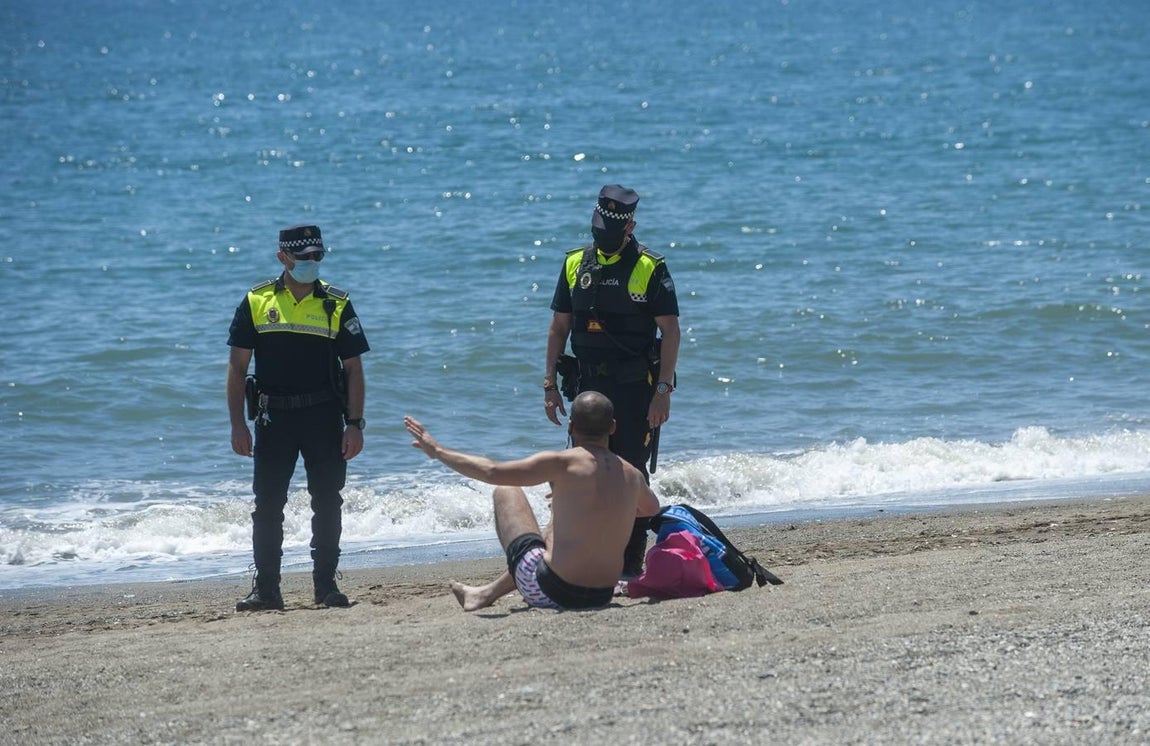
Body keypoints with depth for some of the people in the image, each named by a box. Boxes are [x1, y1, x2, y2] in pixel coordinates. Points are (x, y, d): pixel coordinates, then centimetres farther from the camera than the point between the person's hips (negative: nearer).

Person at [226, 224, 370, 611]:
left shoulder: (337, 305, 2)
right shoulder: (257, 302, 2)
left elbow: (353, 369, 4)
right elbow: (237, 366, 4)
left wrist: (354, 424, -4)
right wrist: (238, 425, -3)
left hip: (325, 418, 0)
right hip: (274, 417, 0)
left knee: (327, 504, 3)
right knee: (267, 505, 1)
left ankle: (326, 585, 12)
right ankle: (265, 589, 7)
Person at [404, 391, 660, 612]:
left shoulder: (563, 463, -12)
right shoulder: (632, 475, 4)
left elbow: (491, 472, -17)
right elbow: (652, 508, 29)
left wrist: (437, 451, -5)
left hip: (548, 593, -5)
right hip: (602, 596, 5)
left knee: (505, 491, 16)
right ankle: (488, 593, 43)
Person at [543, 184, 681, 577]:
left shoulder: (650, 268, -7)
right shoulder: (576, 264, 7)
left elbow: (671, 331, -8)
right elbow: (559, 327, 12)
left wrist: (663, 390, -14)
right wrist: (550, 385, 6)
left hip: (636, 388, -4)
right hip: (590, 386, 5)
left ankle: (631, 564, 3)